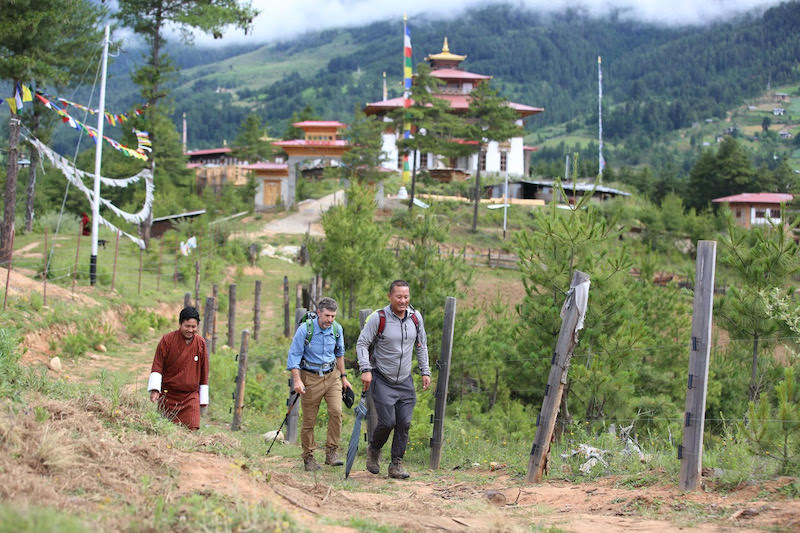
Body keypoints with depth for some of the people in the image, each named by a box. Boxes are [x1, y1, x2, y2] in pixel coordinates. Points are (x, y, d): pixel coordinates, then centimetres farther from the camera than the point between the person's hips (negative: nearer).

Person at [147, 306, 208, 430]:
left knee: (192, 429, -13)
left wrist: (203, 399, 13)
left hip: (191, 396, 1)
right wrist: (155, 389, -17)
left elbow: (204, 373, 12)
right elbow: (157, 366, -3)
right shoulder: (167, 340, -4)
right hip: (168, 396, -1)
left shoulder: (201, 343, 4)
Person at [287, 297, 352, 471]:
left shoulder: (337, 329, -1)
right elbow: (294, 356, -11)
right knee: (309, 420, 0)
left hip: (332, 375, 3)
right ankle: (308, 458, 13)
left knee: (336, 411, -16)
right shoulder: (305, 329, -14)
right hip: (310, 377, -3)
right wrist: (297, 380, -20)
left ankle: (332, 452, -8)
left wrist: (343, 377, 19)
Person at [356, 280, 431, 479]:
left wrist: (425, 371, 11)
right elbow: (362, 343, -7)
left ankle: (396, 464, 9)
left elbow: (421, 345, 15)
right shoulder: (379, 318, -13)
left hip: (405, 380, 4)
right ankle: (374, 449, 20)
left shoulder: (416, 317, 2)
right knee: (387, 422, -9)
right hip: (382, 380, -4)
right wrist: (366, 369, -17)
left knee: (404, 423, -1)